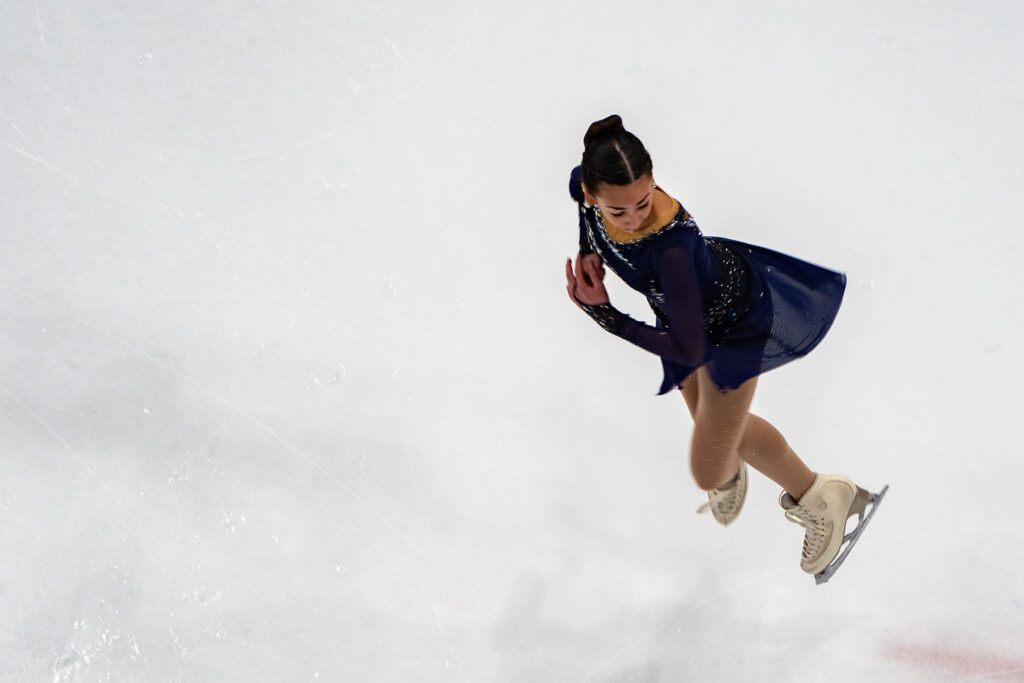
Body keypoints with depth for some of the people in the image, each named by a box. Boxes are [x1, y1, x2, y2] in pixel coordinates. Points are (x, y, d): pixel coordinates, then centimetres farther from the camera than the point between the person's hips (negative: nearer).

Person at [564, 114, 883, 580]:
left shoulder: (671, 243, -47)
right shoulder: (585, 185, -28)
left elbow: (691, 351, -37)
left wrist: (604, 316, -31)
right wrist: (587, 253, -15)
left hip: (734, 320, -7)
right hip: (683, 301, 7)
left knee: (708, 471, 4)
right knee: (721, 425, 26)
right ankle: (811, 495, 56)